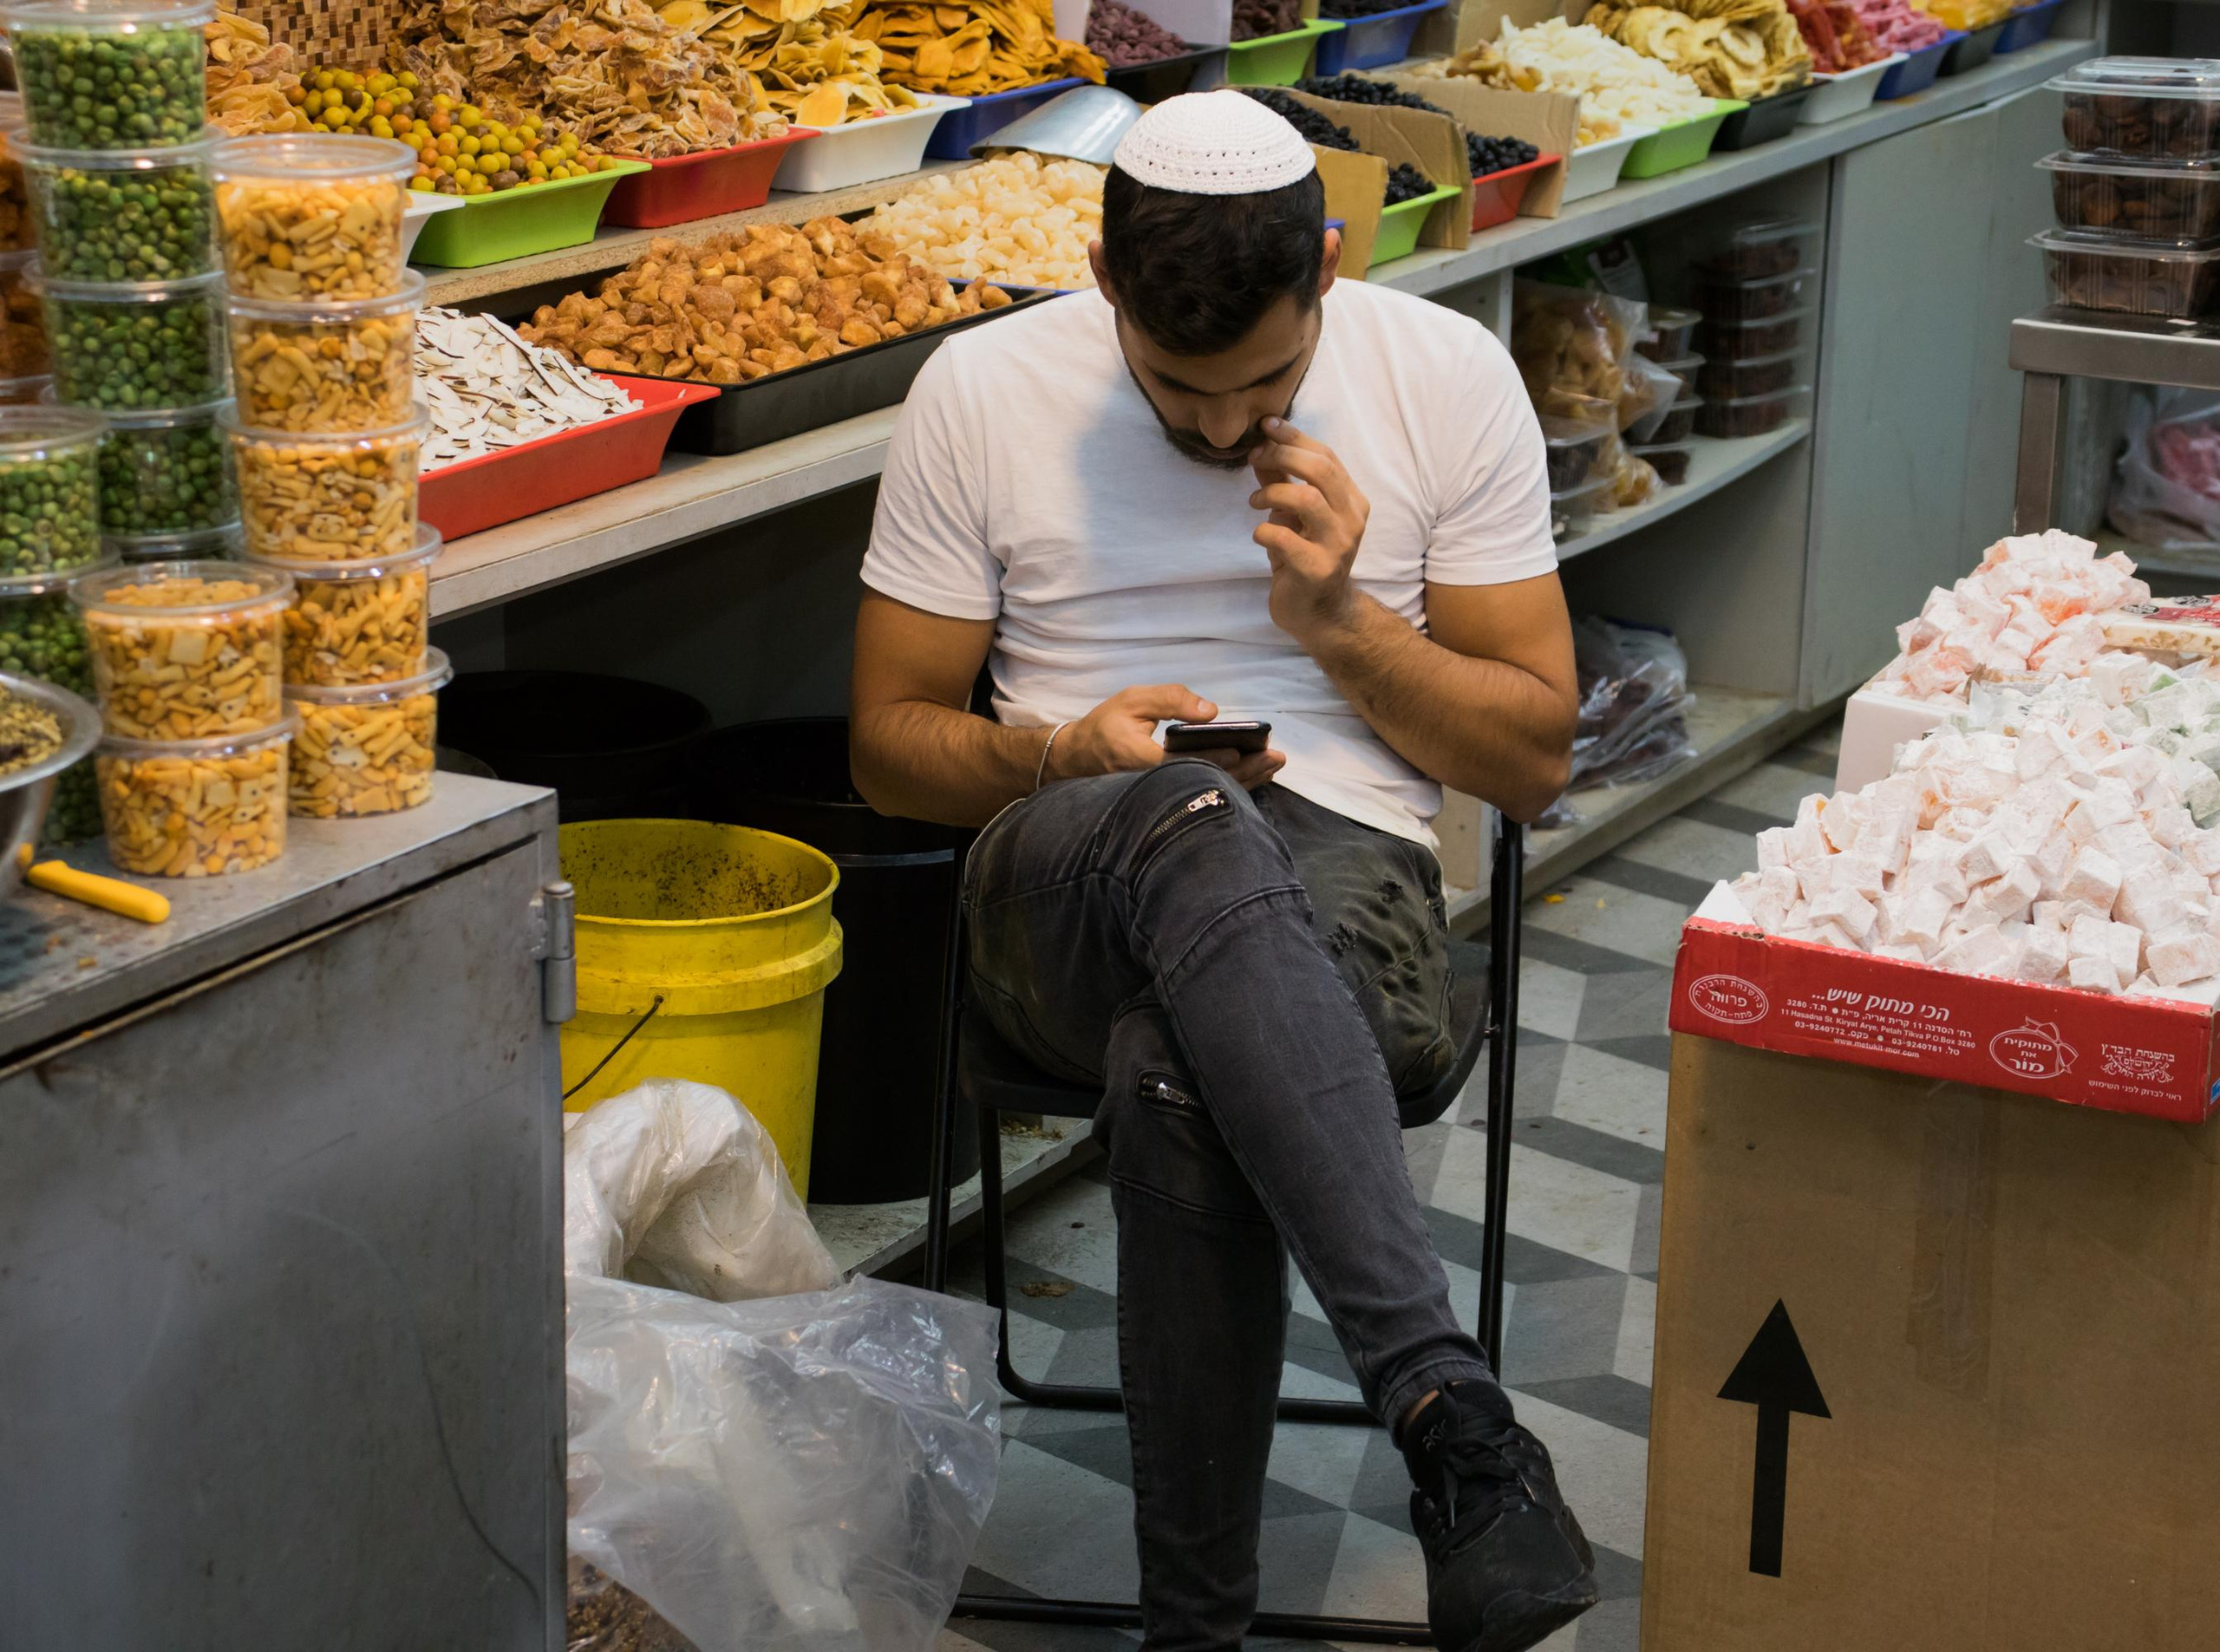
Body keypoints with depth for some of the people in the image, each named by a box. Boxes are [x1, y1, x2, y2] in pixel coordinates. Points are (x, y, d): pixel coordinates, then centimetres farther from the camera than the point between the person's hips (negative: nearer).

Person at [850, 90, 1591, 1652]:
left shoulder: (1446, 374, 3)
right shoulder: (982, 390, 3)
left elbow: (1535, 754, 6)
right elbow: (889, 739, 8)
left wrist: (1340, 620, -10)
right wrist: (1071, 756, -13)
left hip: (1348, 877, 0)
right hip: (1064, 899, 0)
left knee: (1178, 1070, -40)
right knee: (1190, 829, -41)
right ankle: (1457, 1418, -47)